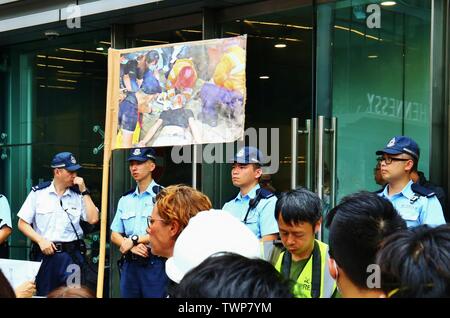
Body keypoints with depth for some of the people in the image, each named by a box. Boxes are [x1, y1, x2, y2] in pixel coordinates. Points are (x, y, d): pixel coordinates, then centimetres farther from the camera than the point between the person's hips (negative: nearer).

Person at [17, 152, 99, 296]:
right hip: (46, 253, 0)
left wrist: (84, 191, -6)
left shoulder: (78, 194, 5)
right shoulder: (38, 192, 1)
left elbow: (93, 219, -6)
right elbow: (22, 224, 2)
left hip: (72, 255, 1)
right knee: (43, 295, 8)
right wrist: (40, 240, -11)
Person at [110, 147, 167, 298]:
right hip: (129, 264, 6)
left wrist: (134, 239, -10)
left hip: (154, 264, -5)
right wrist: (132, 247, -6)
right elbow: (114, 235, 14)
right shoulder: (125, 200, 14)